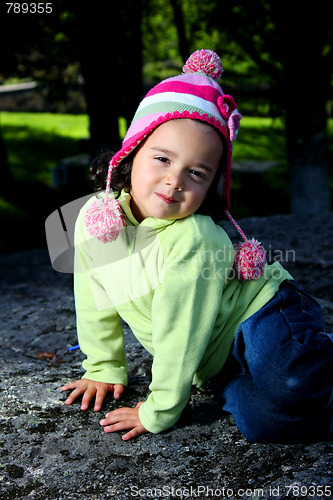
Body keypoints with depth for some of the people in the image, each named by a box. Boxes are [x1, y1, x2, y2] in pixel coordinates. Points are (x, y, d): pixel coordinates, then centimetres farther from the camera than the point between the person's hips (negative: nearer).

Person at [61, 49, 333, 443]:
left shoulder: (194, 241, -30)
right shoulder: (94, 218, -11)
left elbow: (179, 336, -22)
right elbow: (95, 305, 4)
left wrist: (158, 411, -13)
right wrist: (105, 369, 11)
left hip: (265, 323, -5)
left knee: (272, 419, -29)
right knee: (252, 418, -18)